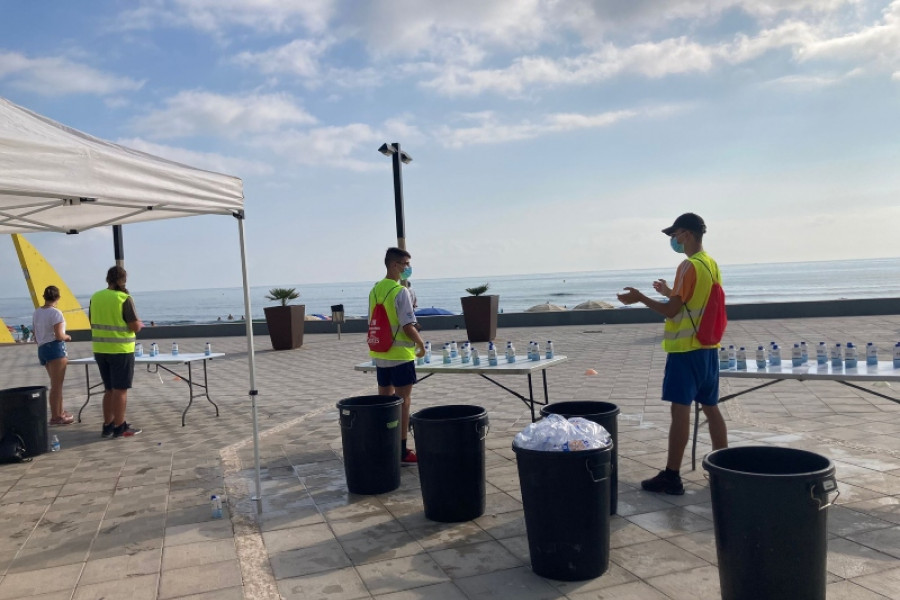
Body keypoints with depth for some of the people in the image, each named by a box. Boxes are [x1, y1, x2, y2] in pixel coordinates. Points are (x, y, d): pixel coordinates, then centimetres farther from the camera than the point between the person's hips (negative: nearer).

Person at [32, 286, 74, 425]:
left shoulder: (36, 313, 12)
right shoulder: (55, 312, -12)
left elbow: (35, 337, 16)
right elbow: (59, 336, -17)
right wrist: (68, 337, 3)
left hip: (41, 349, 8)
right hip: (55, 348, -8)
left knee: (56, 384, 18)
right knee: (56, 385, -4)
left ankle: (60, 413, 26)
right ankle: (55, 417, -1)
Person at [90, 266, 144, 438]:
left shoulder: (95, 297, 6)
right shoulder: (124, 299, -13)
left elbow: (93, 324, 14)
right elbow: (135, 327, -14)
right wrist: (140, 324, 7)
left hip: (100, 349, 6)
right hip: (121, 350, -6)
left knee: (109, 389, 16)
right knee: (120, 390, 1)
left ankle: (107, 426, 21)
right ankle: (119, 427, 6)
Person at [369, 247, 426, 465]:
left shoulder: (375, 290, 8)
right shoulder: (401, 291, -15)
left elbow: (373, 323, 13)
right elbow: (408, 326, -18)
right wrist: (421, 344, -4)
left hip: (380, 355, 8)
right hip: (401, 355, -7)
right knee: (403, 401, 0)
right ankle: (402, 452, 4)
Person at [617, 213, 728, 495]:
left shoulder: (689, 266, -16)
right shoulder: (711, 265, 12)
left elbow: (671, 311, -17)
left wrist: (640, 298, -9)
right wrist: (671, 293, 26)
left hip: (685, 348, -9)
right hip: (707, 348, 9)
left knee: (680, 410, -6)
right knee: (711, 408, 14)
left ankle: (671, 476, -2)